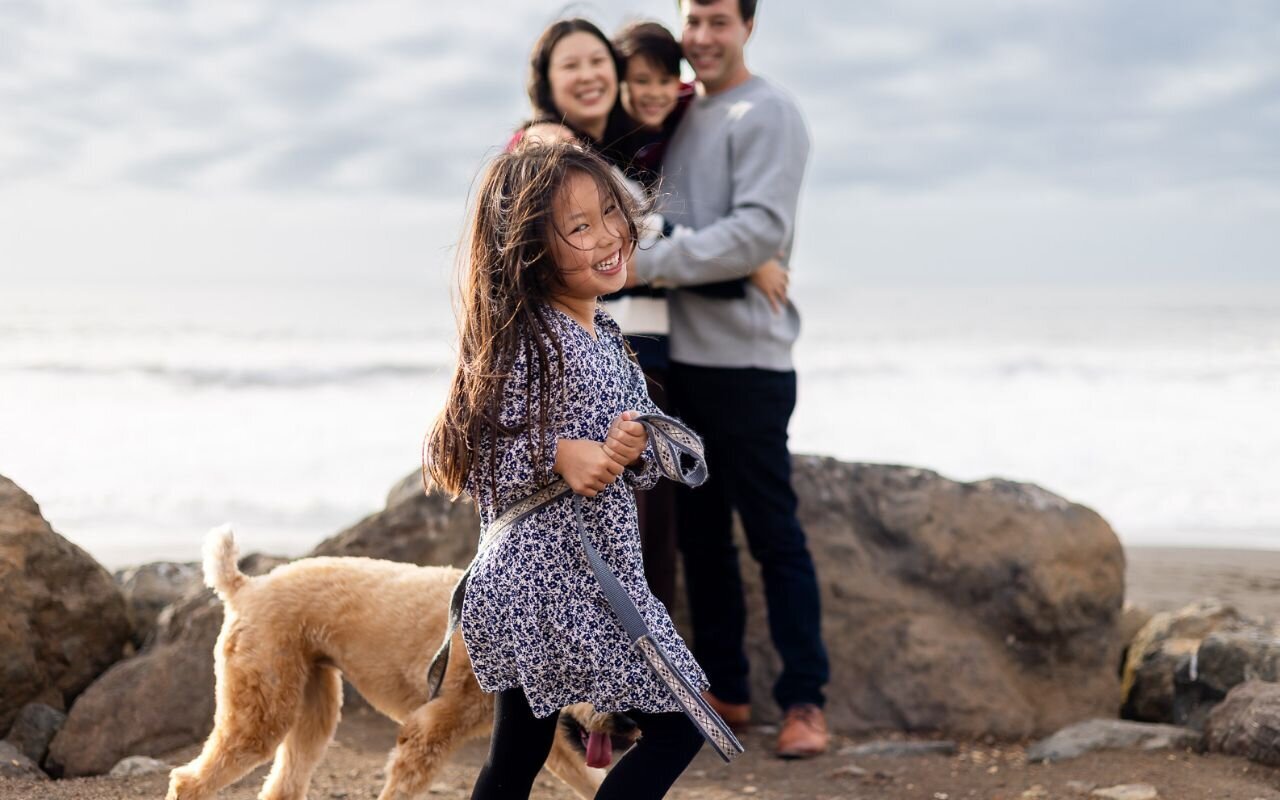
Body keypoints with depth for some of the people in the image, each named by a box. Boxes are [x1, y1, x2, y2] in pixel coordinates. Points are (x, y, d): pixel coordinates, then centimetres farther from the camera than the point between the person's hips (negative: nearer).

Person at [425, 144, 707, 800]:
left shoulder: (606, 337, 10)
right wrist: (558, 455, -29)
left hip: (602, 578, 8)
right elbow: (484, 470, -16)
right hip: (546, 582, -8)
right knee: (675, 730, -1)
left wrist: (634, 450, -8)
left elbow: (646, 466, 14)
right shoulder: (525, 341, -17)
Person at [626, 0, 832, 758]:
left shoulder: (767, 114, -7)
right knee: (700, 531, 11)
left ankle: (805, 700, 1)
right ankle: (725, 689, 20)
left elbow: (761, 230, -18)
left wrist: (647, 263, -19)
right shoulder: (680, 115, 16)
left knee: (774, 532, -4)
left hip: (744, 358, -7)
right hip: (680, 354, 7)